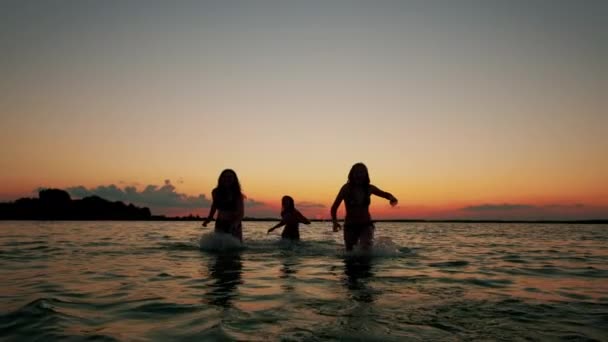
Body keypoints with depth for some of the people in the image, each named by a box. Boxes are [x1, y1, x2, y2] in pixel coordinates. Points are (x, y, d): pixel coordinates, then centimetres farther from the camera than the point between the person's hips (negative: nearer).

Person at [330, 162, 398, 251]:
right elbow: (334, 206, -6)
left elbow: (386, 194, 15)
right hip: (350, 226, 0)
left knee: (366, 248, -23)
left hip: (366, 225, 1)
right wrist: (335, 221, -22)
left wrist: (392, 198, -9)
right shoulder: (346, 188, -9)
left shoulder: (369, 188, -2)